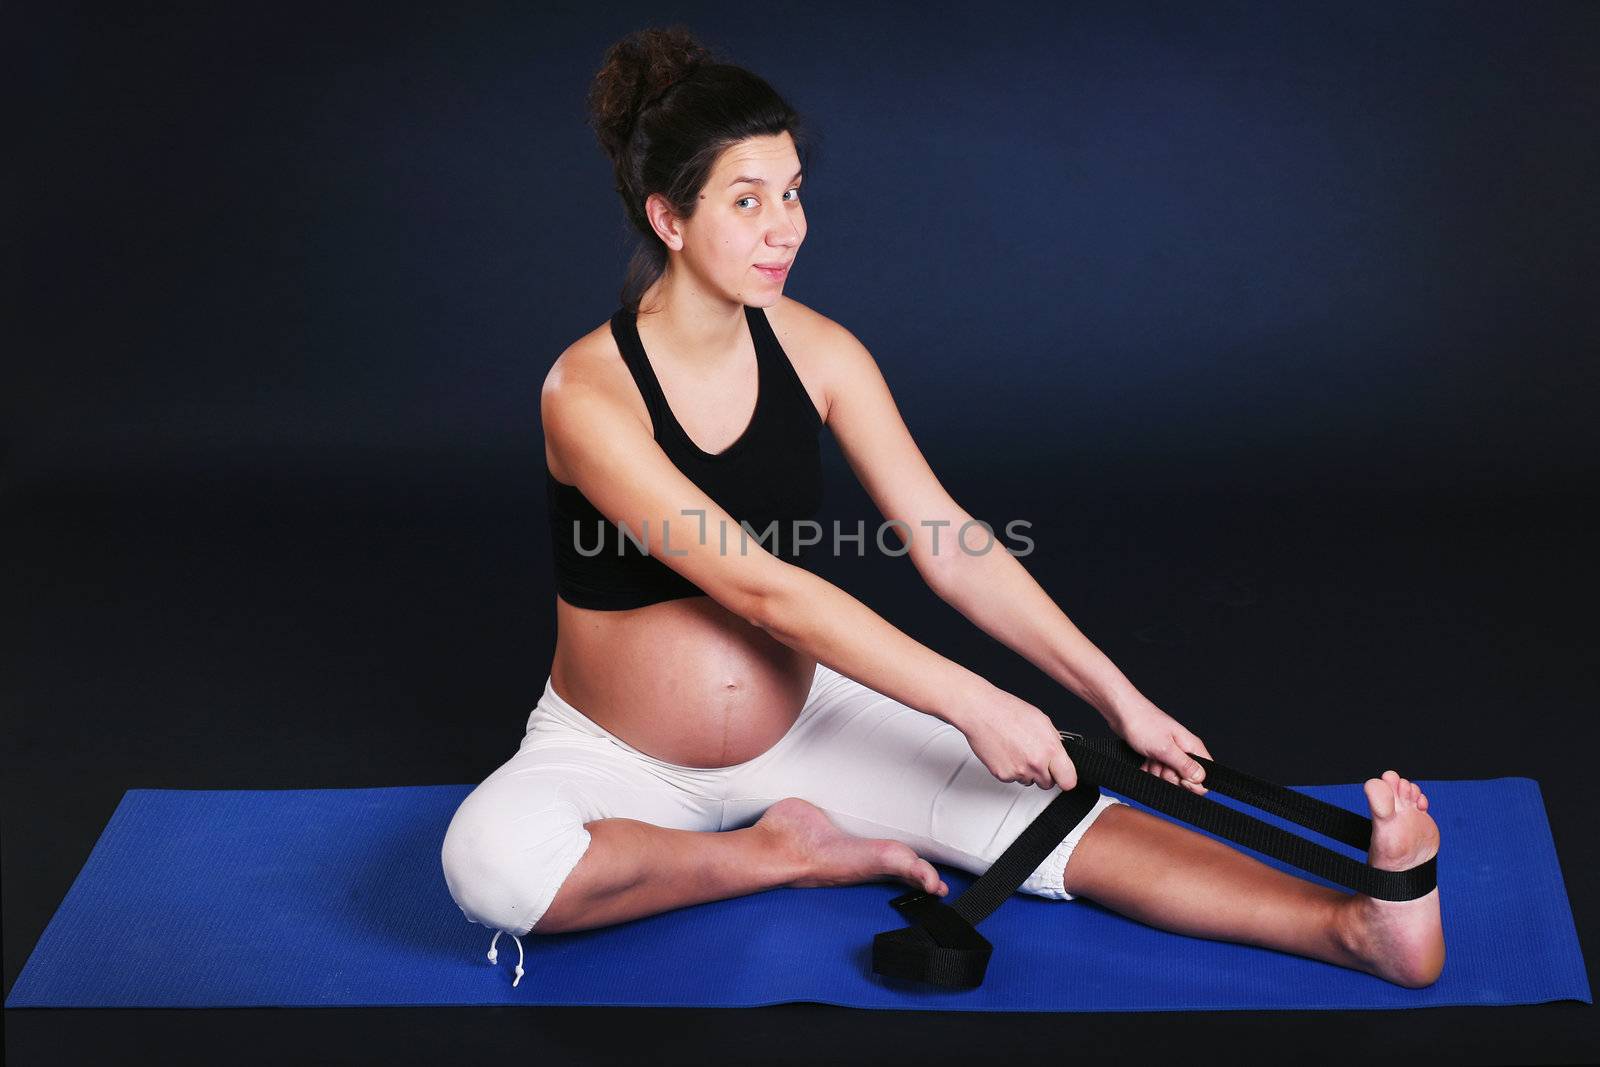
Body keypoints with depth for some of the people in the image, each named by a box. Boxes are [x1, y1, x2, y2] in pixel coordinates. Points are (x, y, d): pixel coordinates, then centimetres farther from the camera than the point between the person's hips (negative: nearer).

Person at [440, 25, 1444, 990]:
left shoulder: (816, 351, -8)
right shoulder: (588, 393, -24)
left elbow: (947, 541, -8)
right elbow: (760, 589, -30)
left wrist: (1119, 700, -14)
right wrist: (973, 704, -32)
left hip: (798, 722, 4)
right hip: (618, 761, -3)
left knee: (1042, 810, -16)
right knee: (492, 857, -35)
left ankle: (1362, 926, -25)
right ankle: (781, 852, -16)